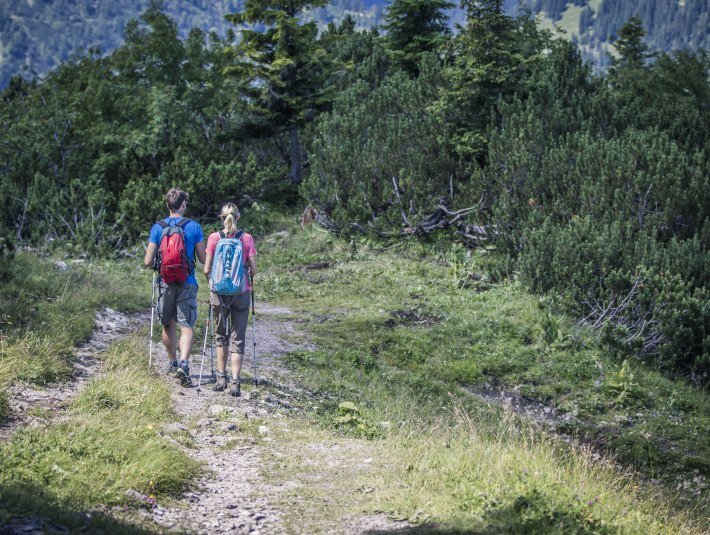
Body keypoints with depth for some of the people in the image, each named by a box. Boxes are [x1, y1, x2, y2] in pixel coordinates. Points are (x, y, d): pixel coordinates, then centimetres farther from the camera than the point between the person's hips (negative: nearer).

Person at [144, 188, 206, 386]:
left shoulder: (157, 228, -2)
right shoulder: (194, 227, -4)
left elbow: (148, 262, -4)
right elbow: (203, 259, -2)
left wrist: (153, 261, 19)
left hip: (165, 282, 2)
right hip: (187, 283, -2)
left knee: (168, 325, 18)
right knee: (187, 326, -2)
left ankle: (172, 363, 30)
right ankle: (184, 363, -21)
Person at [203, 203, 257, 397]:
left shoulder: (214, 238, -4)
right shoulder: (247, 238, -3)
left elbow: (207, 269, -4)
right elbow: (253, 270, -3)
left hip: (219, 292, 0)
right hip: (241, 292, 0)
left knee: (221, 335, 17)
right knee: (238, 338, 5)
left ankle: (221, 378, 17)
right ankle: (235, 382, -3)